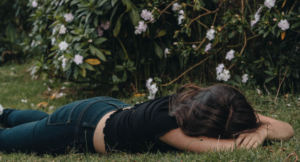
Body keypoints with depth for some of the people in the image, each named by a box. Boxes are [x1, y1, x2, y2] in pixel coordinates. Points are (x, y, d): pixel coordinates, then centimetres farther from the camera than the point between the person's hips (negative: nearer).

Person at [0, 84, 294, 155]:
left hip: (114, 109, 7)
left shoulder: (225, 109, -29)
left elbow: (287, 129, -26)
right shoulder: (160, 118, -47)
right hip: (80, 124, -6)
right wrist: (245, 138, -43)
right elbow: (216, 147, -58)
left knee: (44, 121, 38)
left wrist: (262, 129, -45)